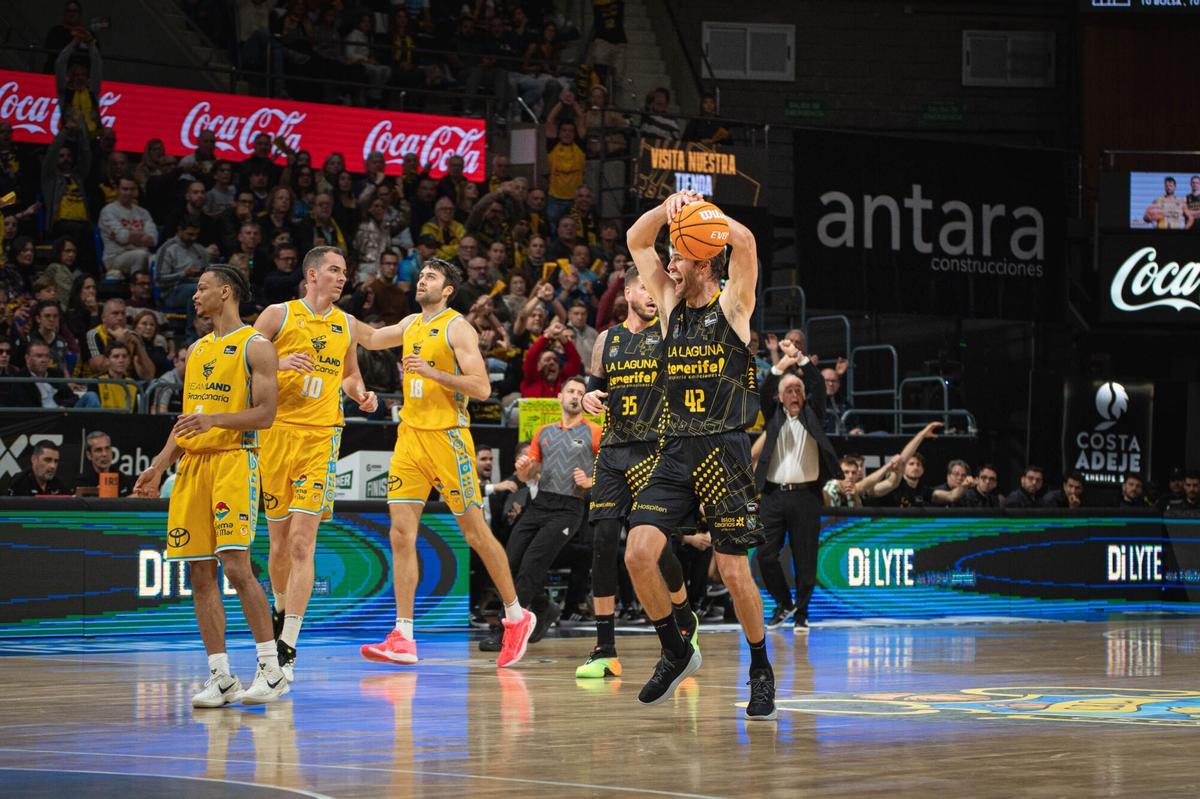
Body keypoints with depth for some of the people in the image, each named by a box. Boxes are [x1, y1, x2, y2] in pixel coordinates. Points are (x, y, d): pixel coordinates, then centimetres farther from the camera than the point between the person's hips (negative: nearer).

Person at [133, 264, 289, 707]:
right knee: (201, 574, 2)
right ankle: (220, 678, 5)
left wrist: (214, 420, -22)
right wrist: (159, 465, 14)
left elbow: (265, 414, -10)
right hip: (193, 462, 7)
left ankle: (271, 669, -9)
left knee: (236, 565, -16)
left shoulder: (255, 346, -3)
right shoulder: (197, 350, 20)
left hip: (234, 459, -7)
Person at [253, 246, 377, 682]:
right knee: (279, 541, 7)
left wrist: (361, 395, 7)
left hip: (321, 437, 1)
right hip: (276, 431, -1)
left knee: (302, 542, -10)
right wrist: (279, 364, -17)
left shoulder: (346, 324, 13)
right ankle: (281, 610, 36)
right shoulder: (278, 315, 2)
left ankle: (287, 647, -13)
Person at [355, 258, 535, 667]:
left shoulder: (457, 329, -7)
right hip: (410, 436, 7)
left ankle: (516, 617, 16)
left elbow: (482, 388, -14)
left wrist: (433, 372, -22)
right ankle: (402, 638, -4)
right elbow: (370, 339, 32)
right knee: (401, 534, -3)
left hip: (447, 437, -6)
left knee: (476, 533, 1)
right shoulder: (411, 325, 14)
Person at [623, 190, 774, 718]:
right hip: (676, 452, 5)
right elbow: (637, 241, 12)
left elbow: (745, 242, -18)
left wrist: (698, 209, -12)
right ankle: (675, 652, 10)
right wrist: (669, 207, -4)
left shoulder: (732, 307, -1)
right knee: (638, 554, -9)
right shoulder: (673, 305, 13)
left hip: (723, 453, -5)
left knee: (733, 570, -5)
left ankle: (761, 671, 13)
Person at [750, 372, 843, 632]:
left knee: (804, 558, -1)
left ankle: (801, 613, 10)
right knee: (765, 553, -4)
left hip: (805, 495, -1)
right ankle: (784, 603, 16)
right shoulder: (774, 419, 11)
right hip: (775, 494, 1)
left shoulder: (812, 417, 6)